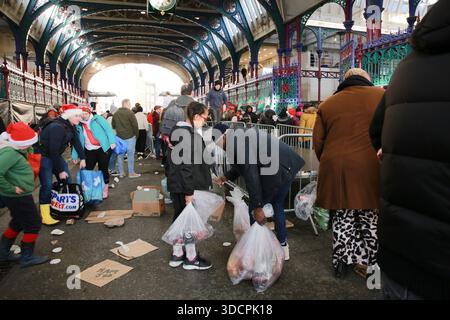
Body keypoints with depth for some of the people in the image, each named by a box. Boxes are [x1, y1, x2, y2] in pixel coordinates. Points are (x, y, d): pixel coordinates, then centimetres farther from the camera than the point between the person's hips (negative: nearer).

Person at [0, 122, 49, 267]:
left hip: (17, 196, 10)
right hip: (18, 196, -10)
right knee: (34, 224, 4)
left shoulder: (14, 150, 3)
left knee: (18, 223, 24)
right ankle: (27, 257, 17)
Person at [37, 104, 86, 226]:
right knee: (47, 185, -10)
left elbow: (76, 142, 5)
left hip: (56, 155, 9)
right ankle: (45, 216, -3)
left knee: (67, 180, 9)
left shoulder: (71, 126, -1)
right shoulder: (57, 127, -28)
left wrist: (82, 158, -2)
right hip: (44, 156, -9)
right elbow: (53, 150, -27)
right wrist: (60, 170, -22)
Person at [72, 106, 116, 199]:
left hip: (103, 149, -4)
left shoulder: (97, 119, -3)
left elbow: (108, 128, -9)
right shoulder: (79, 126, 9)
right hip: (90, 150, 4)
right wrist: (75, 155, 11)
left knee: (103, 169, 4)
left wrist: (112, 142, -19)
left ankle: (105, 189, 20)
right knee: (87, 170, 3)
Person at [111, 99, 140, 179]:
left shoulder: (116, 113, 10)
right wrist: (136, 134, 0)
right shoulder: (130, 113, -11)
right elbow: (135, 125, -12)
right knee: (130, 155, 0)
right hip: (130, 136, -6)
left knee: (120, 155, 10)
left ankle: (121, 173, 16)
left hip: (119, 137, 6)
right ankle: (131, 173, 3)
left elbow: (113, 125, 17)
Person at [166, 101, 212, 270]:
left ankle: (176, 255, 31)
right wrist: (189, 191, -22)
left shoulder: (177, 130, 9)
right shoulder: (190, 135, -21)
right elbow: (187, 165, -25)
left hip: (175, 184, 9)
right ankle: (191, 258, 20)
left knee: (179, 217, 18)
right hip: (186, 186, -9)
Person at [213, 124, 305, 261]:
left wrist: (257, 207, -13)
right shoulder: (242, 134, 15)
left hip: (276, 174, -10)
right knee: (278, 206, 24)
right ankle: (283, 247, 38)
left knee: (253, 211, 7)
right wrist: (225, 177, 28)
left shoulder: (236, 146, -15)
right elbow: (242, 166, 26)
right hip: (288, 166, 10)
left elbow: (251, 176, -18)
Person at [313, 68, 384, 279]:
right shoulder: (382, 95, 4)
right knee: (370, 219, 12)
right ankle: (369, 263, 21)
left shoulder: (327, 104, 9)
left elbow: (317, 143, 7)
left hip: (337, 169, 2)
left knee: (342, 219, 13)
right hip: (371, 169, -1)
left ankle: (342, 262, 23)